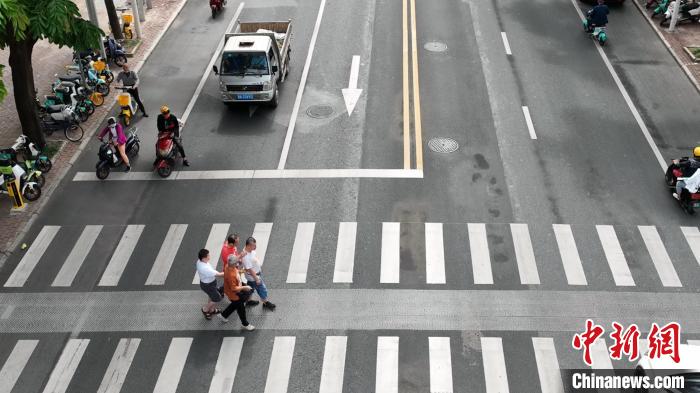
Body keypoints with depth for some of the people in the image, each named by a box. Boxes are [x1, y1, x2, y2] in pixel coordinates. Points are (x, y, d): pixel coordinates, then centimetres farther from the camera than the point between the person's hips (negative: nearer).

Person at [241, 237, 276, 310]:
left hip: (257, 272, 8)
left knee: (251, 288, 27)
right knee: (262, 289, 10)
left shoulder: (251, 250, -11)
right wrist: (256, 279, -20)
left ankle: (248, 301, 47)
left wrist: (260, 270, 20)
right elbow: (249, 269, -29)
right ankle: (266, 303, 32)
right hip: (253, 276, -8)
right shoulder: (246, 257, -38)